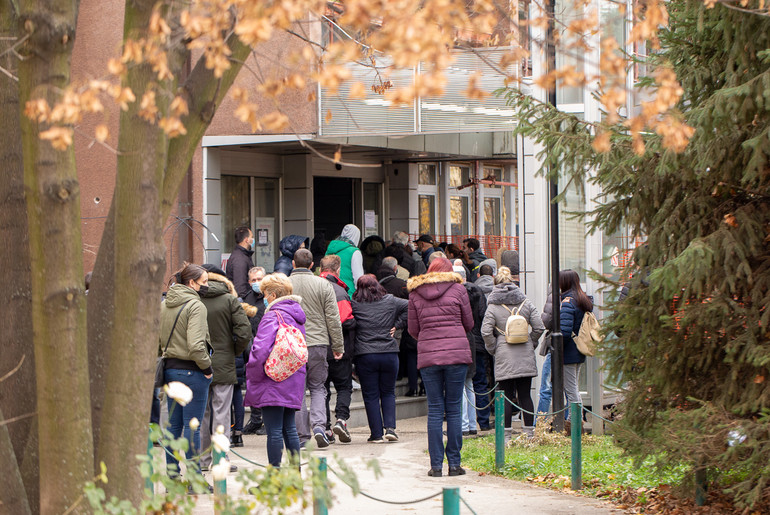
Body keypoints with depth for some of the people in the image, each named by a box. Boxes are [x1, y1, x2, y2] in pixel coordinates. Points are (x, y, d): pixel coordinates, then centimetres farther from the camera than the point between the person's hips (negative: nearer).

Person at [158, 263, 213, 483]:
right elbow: (196, 345, -23)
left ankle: (172, 476, 17)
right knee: (192, 426, -3)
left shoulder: (164, 305, 9)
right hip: (191, 370, -8)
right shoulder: (195, 305, -15)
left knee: (174, 424, 13)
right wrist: (207, 367, -11)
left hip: (170, 368, 8)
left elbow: (158, 337, 15)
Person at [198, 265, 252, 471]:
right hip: (223, 366, -1)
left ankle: (202, 458, 16)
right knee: (221, 412, 3)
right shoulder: (230, 300, -5)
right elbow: (244, 332, -10)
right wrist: (235, 351, 7)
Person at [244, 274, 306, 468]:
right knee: (289, 428, 14)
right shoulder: (297, 315, 13)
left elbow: (261, 349, -23)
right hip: (294, 379, 9)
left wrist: (254, 374, -11)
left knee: (274, 430, -4)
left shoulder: (273, 316, -15)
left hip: (274, 383, -9)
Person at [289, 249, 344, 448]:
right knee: (317, 388, 12)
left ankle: (303, 435, 5)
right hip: (317, 342, 0)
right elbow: (333, 319, 0)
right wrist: (338, 346, 8)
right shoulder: (323, 285, -1)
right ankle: (318, 425, -8)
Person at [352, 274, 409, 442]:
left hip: (365, 356, -2)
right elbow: (410, 307, 0)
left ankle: (377, 434, 3)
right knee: (388, 393, 15)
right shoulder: (390, 301, 3)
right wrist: (397, 325, 3)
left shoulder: (355, 305, -3)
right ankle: (390, 427, 1)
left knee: (371, 396, 5)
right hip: (389, 353, 2)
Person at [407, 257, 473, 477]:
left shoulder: (415, 293, 8)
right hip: (457, 354, -1)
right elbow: (469, 324, 11)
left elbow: (413, 329, 11)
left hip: (428, 355, 1)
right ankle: (454, 463, 3)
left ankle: (436, 464, 1)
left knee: (435, 410, 4)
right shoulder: (458, 289, 4)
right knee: (454, 409, 4)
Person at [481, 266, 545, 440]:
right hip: (526, 356, 3)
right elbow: (539, 327, 2)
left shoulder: (493, 306, -3)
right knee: (525, 395, 7)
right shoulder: (526, 303, 5)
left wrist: (494, 349, 4)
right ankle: (529, 432, 7)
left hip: (504, 356, -3)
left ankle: (506, 434, -1)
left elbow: (486, 332, -10)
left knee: (506, 396, 1)